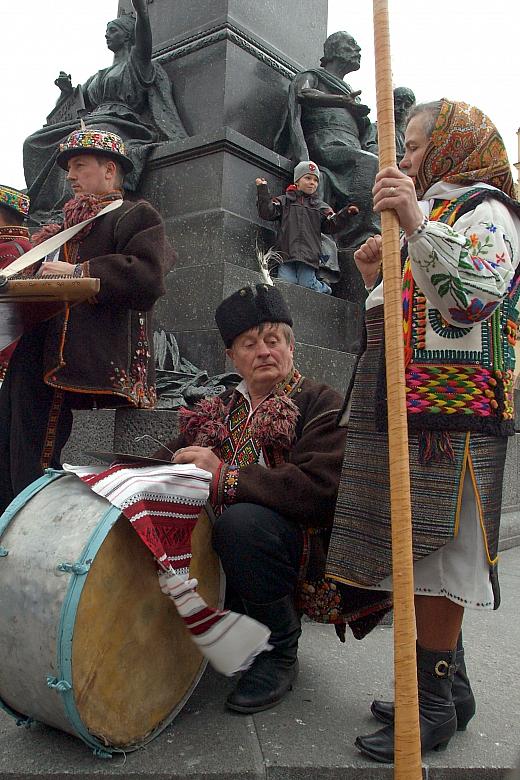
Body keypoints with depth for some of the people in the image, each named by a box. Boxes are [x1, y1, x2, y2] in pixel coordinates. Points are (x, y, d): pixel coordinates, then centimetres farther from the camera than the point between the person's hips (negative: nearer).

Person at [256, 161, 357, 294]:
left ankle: (324, 288, 22)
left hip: (309, 255, 0)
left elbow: (332, 226, 10)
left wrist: (346, 214, -5)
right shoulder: (284, 201, 17)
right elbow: (268, 213, 5)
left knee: (307, 285, -12)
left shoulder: (321, 207, 20)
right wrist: (263, 190, -2)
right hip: (286, 253, 0)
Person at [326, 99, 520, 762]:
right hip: (407, 409, 9)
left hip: (449, 414, -9)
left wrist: (417, 225, -30)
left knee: (431, 556, -4)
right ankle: (449, 686, 25)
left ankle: (434, 703, 10)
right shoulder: (430, 213, 25)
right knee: (423, 556, 12)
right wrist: (377, 280, 12)